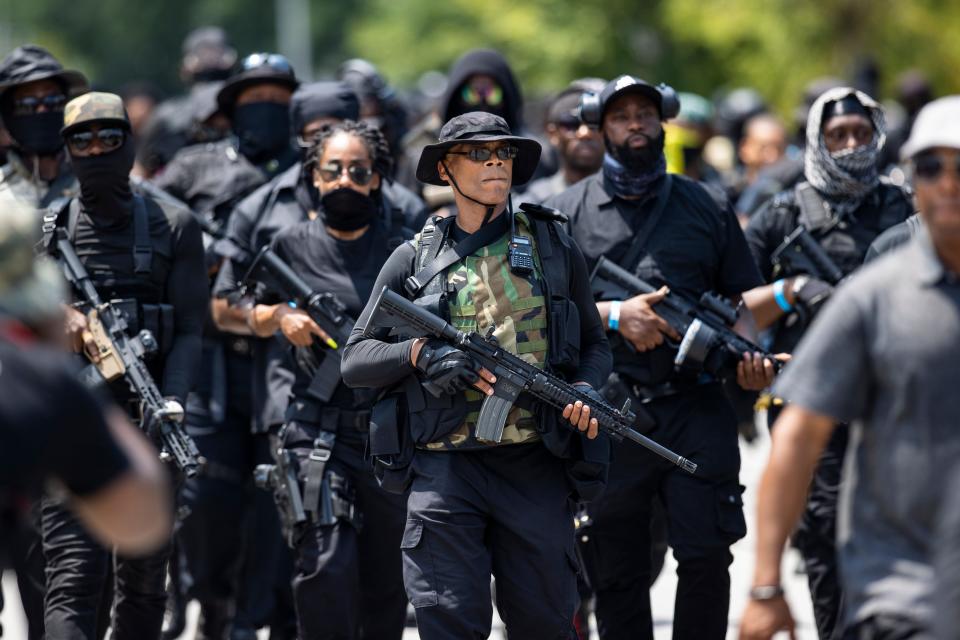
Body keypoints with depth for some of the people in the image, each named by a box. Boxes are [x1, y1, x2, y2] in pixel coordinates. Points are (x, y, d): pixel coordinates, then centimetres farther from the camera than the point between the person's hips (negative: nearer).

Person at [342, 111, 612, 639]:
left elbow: (594, 344, 18)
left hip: (536, 465, 1)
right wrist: (419, 354, -12)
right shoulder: (415, 260, 8)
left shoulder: (554, 248, 12)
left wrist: (584, 390, -4)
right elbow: (355, 360, 8)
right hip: (445, 470, -1)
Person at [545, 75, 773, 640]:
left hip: (695, 407, 0)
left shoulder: (705, 207, 14)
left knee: (707, 555, -8)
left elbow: (744, 297, 16)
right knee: (617, 573, 4)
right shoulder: (566, 214, 8)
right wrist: (613, 316, -13)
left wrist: (749, 352, -4)